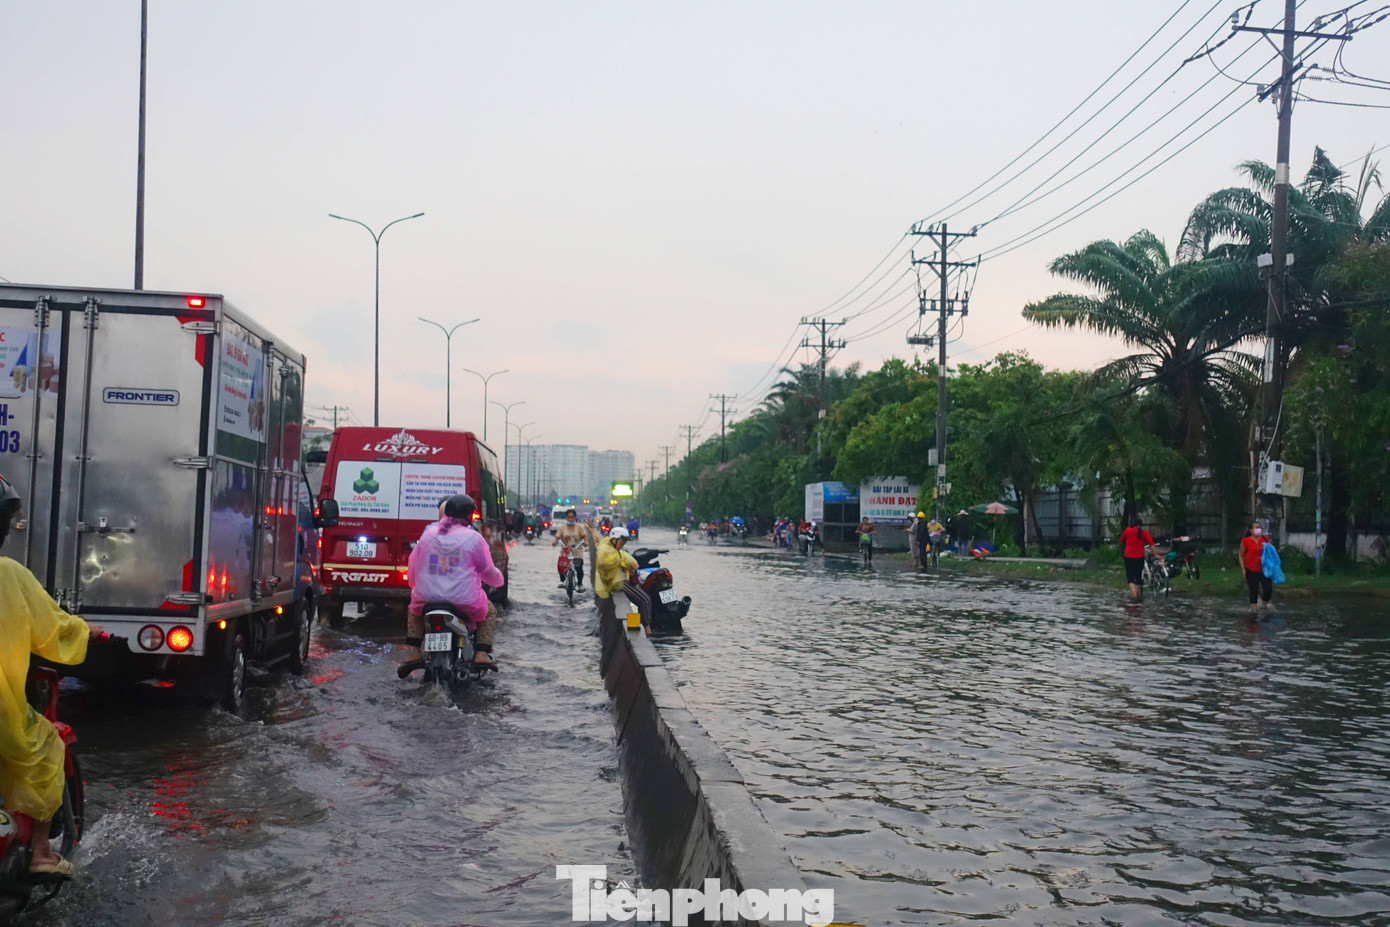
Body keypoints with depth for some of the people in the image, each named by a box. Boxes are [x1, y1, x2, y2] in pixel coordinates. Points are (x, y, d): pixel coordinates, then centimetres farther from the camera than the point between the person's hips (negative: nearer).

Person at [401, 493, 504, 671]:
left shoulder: (428, 534, 5)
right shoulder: (473, 538, -4)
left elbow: (412, 567, 12)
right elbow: (489, 572, 4)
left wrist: (417, 586, 33)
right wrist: (500, 579, 27)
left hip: (427, 598, 3)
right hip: (465, 601, -2)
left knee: (414, 611, 35)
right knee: (489, 612, 26)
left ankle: (413, 653, 16)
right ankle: (482, 653, 7)